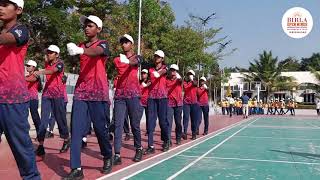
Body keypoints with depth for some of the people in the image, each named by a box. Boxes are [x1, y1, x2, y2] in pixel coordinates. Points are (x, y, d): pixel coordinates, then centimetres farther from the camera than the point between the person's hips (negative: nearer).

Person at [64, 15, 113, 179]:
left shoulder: (103, 44, -2)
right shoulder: (80, 45, 15)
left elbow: (96, 51, -28)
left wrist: (81, 51, -48)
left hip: (98, 92, -5)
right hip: (80, 92, 5)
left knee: (101, 128, 3)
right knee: (76, 129, -6)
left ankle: (108, 158, 28)